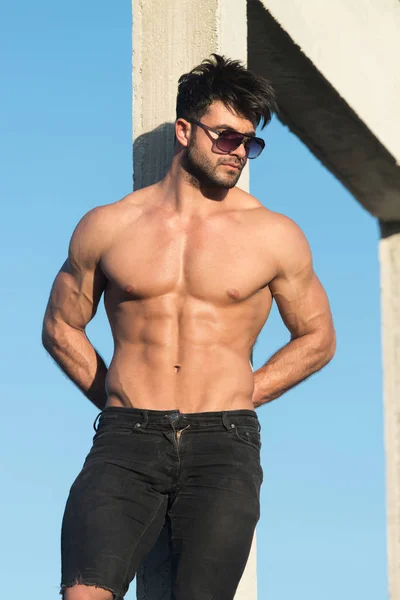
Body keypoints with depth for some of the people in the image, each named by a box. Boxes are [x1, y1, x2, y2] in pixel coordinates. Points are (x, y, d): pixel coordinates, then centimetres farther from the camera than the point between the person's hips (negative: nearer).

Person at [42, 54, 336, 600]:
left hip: (223, 449, 0)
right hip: (126, 442, 0)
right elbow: (61, 328, 20)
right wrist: (116, 400, 11)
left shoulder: (274, 236, 8)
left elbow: (317, 337, 18)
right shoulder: (106, 227, 9)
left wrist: (239, 397, 9)